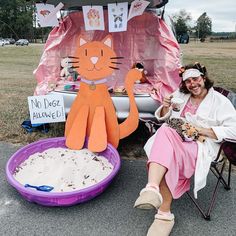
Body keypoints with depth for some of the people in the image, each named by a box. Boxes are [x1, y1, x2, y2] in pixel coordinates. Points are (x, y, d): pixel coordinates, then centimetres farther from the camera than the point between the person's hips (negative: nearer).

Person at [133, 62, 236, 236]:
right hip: (173, 138, 3)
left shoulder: (220, 101, 7)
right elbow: (163, 118, 26)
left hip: (199, 145, -3)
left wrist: (202, 130, -11)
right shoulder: (180, 95, 20)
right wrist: (165, 107, 2)